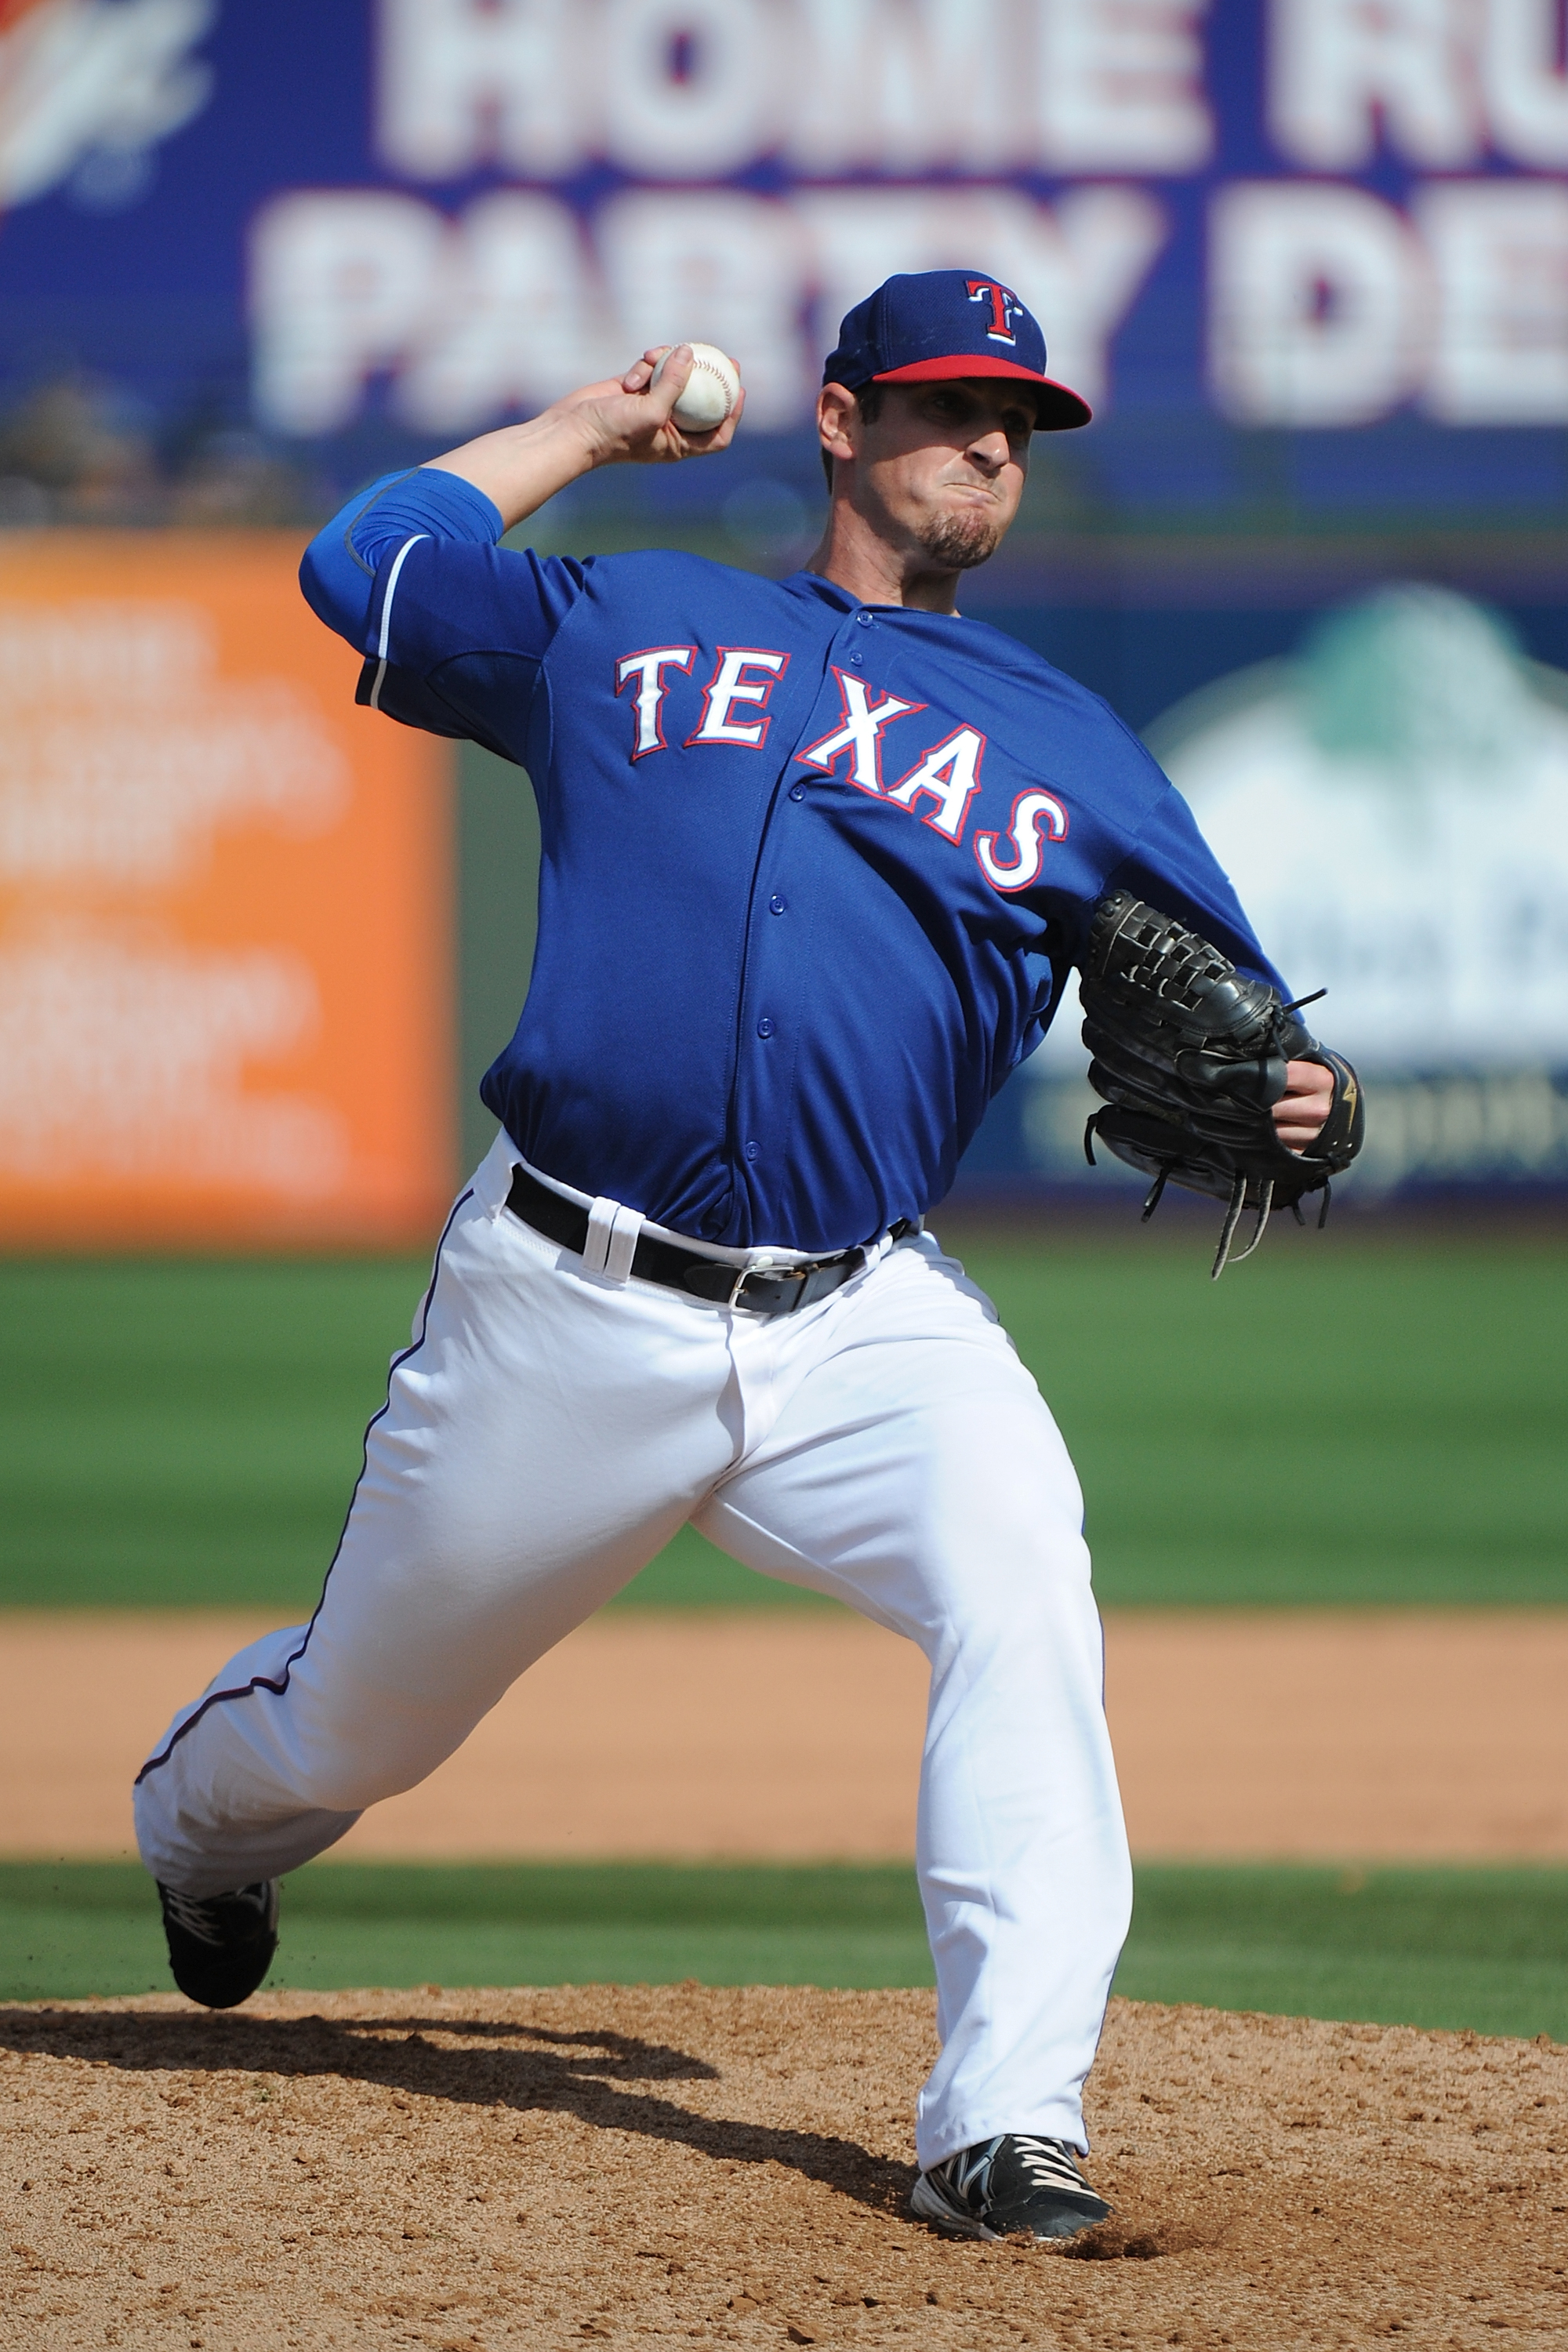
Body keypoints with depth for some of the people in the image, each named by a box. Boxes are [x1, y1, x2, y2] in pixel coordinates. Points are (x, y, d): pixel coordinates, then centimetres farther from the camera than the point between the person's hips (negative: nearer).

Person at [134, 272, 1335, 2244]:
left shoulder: (1066, 749, 14)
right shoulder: (621, 628, 13)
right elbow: (361, 563, 20)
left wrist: (1276, 1103, -9)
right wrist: (594, 427, 24)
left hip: (868, 1326, 0)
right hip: (563, 1311, 0)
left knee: (1021, 1597, -29)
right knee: (358, 1716, 12)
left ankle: (1008, 2121, -30)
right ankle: (201, 1823, 50)